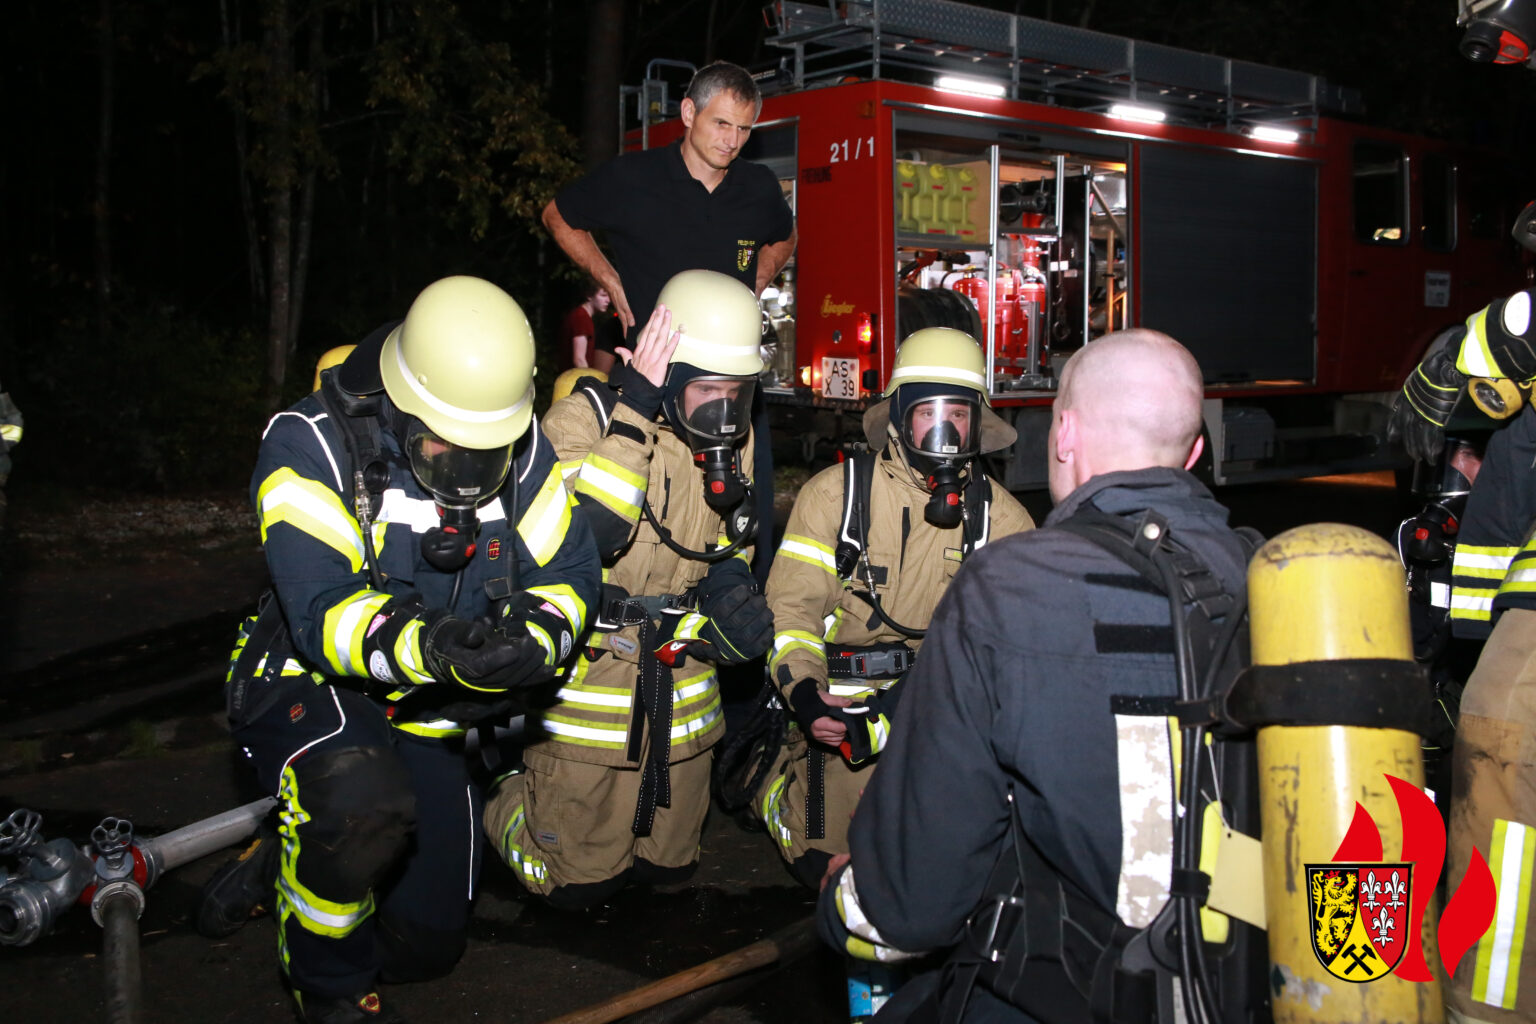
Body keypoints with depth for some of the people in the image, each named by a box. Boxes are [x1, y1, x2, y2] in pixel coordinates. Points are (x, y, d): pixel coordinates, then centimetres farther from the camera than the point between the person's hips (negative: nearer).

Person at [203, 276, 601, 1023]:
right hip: (311, 687, -5)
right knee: (362, 800, -40)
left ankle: (285, 856, 40)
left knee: (427, 943, 12)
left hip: (426, 717, 5)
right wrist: (426, 647, -53)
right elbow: (322, 614, -33)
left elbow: (568, 575, -12)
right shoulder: (312, 444, -24)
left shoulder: (522, 450, -11)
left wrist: (536, 636, -36)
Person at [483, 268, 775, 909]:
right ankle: (502, 791, 32)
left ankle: (558, 797, 42)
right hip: (591, 667, -6)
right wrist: (634, 414, -34)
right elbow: (585, 536, -33)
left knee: (669, 866, 18)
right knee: (579, 883, 4)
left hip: (680, 680, 6)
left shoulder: (733, 436, 2)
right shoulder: (585, 416, -17)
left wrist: (732, 598, -8)